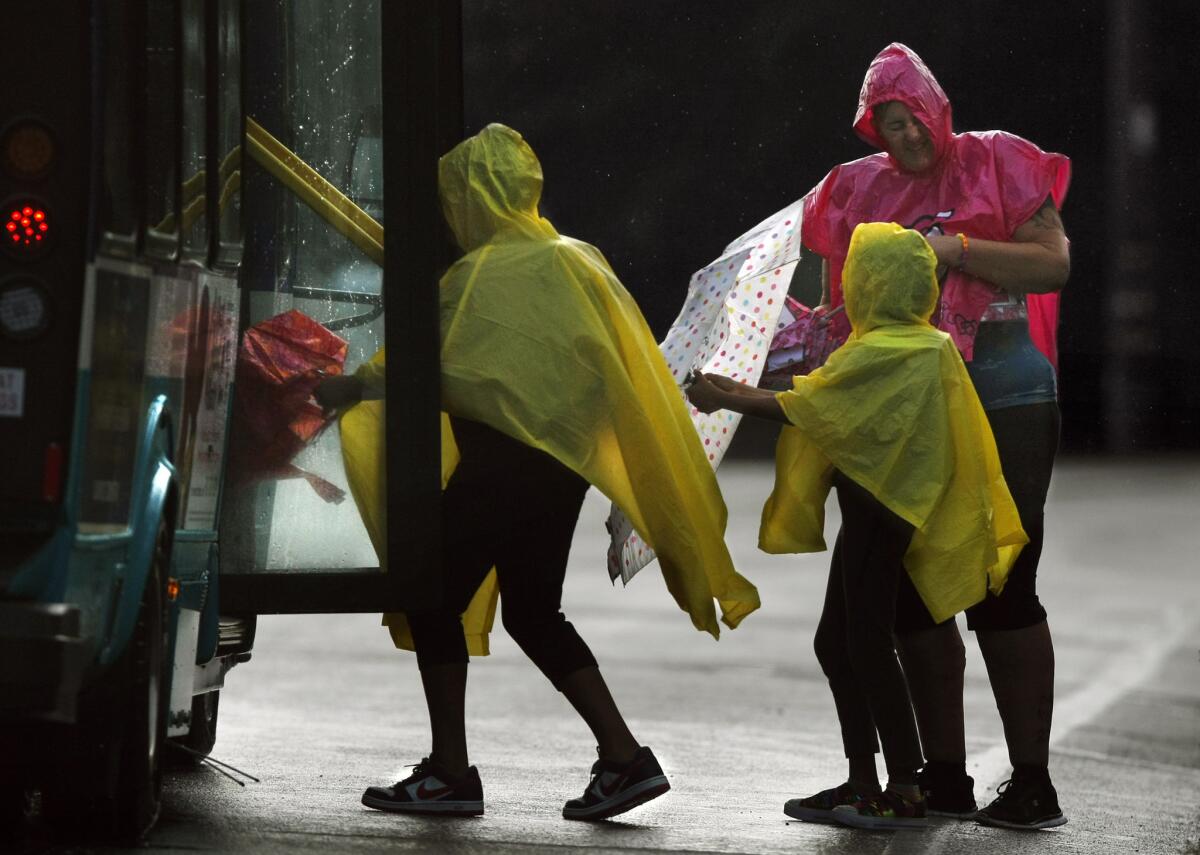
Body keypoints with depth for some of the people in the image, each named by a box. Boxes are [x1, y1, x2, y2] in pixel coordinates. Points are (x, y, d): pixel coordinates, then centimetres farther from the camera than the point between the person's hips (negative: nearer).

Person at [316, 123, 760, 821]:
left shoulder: (484, 273, -14)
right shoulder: (572, 258, 12)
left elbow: (427, 372, -19)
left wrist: (352, 388, -9)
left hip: (499, 465, -9)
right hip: (560, 464, 9)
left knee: (434, 600, 2)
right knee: (533, 613, 16)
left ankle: (450, 774, 3)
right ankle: (624, 756, 8)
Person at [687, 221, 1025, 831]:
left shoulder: (887, 350, -17)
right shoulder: (915, 345, 14)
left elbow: (804, 408, -19)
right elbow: (824, 402, 17)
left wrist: (726, 400, -9)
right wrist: (740, 393, 17)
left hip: (877, 509, -10)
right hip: (875, 506, 10)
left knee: (867, 645, -7)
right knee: (836, 643, 13)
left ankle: (905, 792, -5)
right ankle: (863, 785, 17)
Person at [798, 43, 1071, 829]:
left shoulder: (994, 163, -1)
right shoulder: (861, 190, 11)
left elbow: (1054, 265, -9)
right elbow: (840, 303, 15)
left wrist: (959, 248, -18)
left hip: (1003, 402, -5)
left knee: (1003, 591, -8)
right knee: (914, 593, 7)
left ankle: (1033, 782, -3)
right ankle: (945, 777, 17)